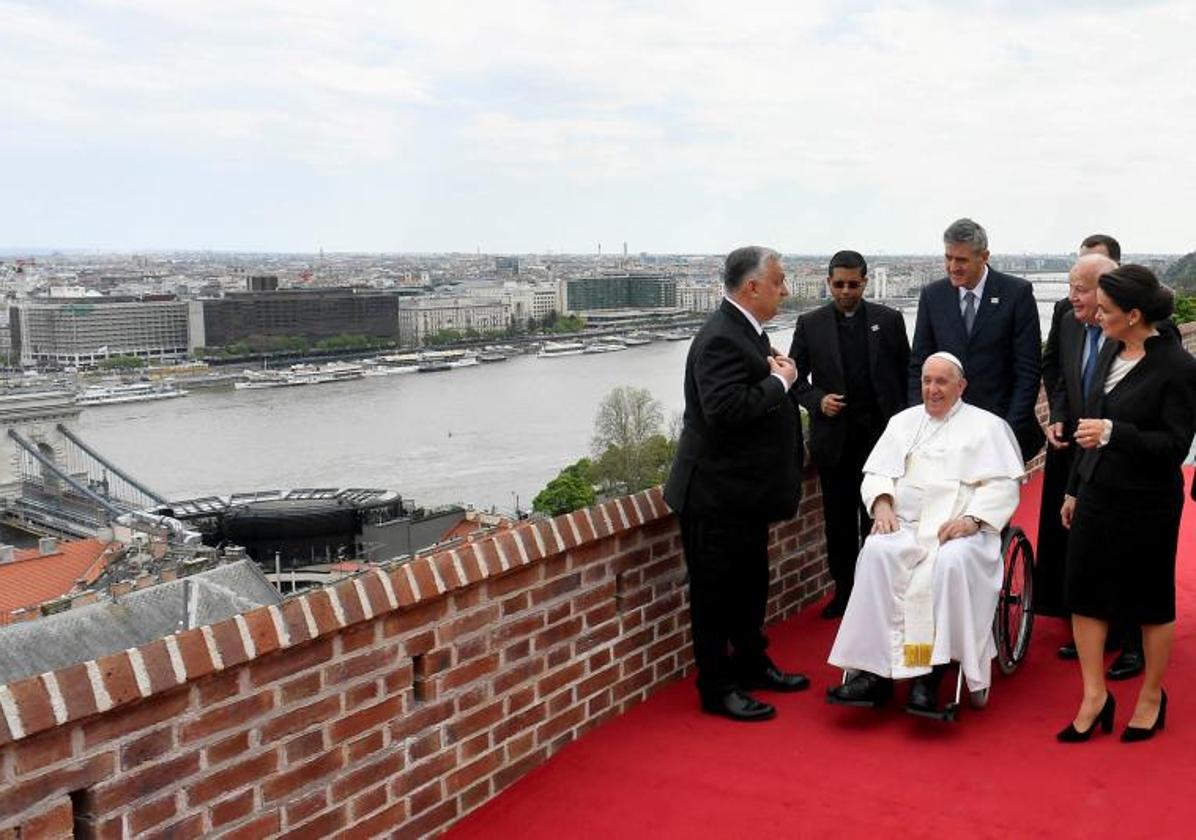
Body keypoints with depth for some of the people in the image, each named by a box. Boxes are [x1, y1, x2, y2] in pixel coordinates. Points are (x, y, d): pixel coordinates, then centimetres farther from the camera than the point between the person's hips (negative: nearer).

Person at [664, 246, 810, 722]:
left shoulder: (746, 331, 10)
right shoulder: (721, 339, -22)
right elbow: (725, 408, -32)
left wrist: (777, 374, 0)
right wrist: (779, 381, -21)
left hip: (744, 490, 10)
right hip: (718, 493, -10)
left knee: (751, 582, 21)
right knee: (716, 590, 2)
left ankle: (751, 664, 37)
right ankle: (717, 688, 12)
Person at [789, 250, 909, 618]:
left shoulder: (889, 320, 3)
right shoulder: (810, 324, 3)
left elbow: (906, 373, 6)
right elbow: (796, 377, 7)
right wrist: (817, 399, -11)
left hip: (881, 432, -1)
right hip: (834, 435, 1)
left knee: (877, 515, 4)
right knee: (838, 518, 7)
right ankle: (844, 589, 18)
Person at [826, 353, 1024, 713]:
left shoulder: (987, 425, 11)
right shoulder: (903, 422, 23)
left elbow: (1004, 484, 0)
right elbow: (877, 472, 16)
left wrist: (972, 518, -16)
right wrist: (882, 502, -6)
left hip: (961, 528, -3)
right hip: (904, 525, 3)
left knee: (952, 562, -37)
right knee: (877, 553, -30)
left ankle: (930, 673, -31)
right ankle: (875, 669, -32)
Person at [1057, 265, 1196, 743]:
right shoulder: (1114, 355, 6)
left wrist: (1114, 433, -26)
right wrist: (1075, 489, 18)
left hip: (1146, 504, -6)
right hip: (1098, 495, 6)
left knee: (1151, 602, 10)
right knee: (1084, 593, 6)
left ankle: (1152, 696, 27)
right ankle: (1095, 696, 17)